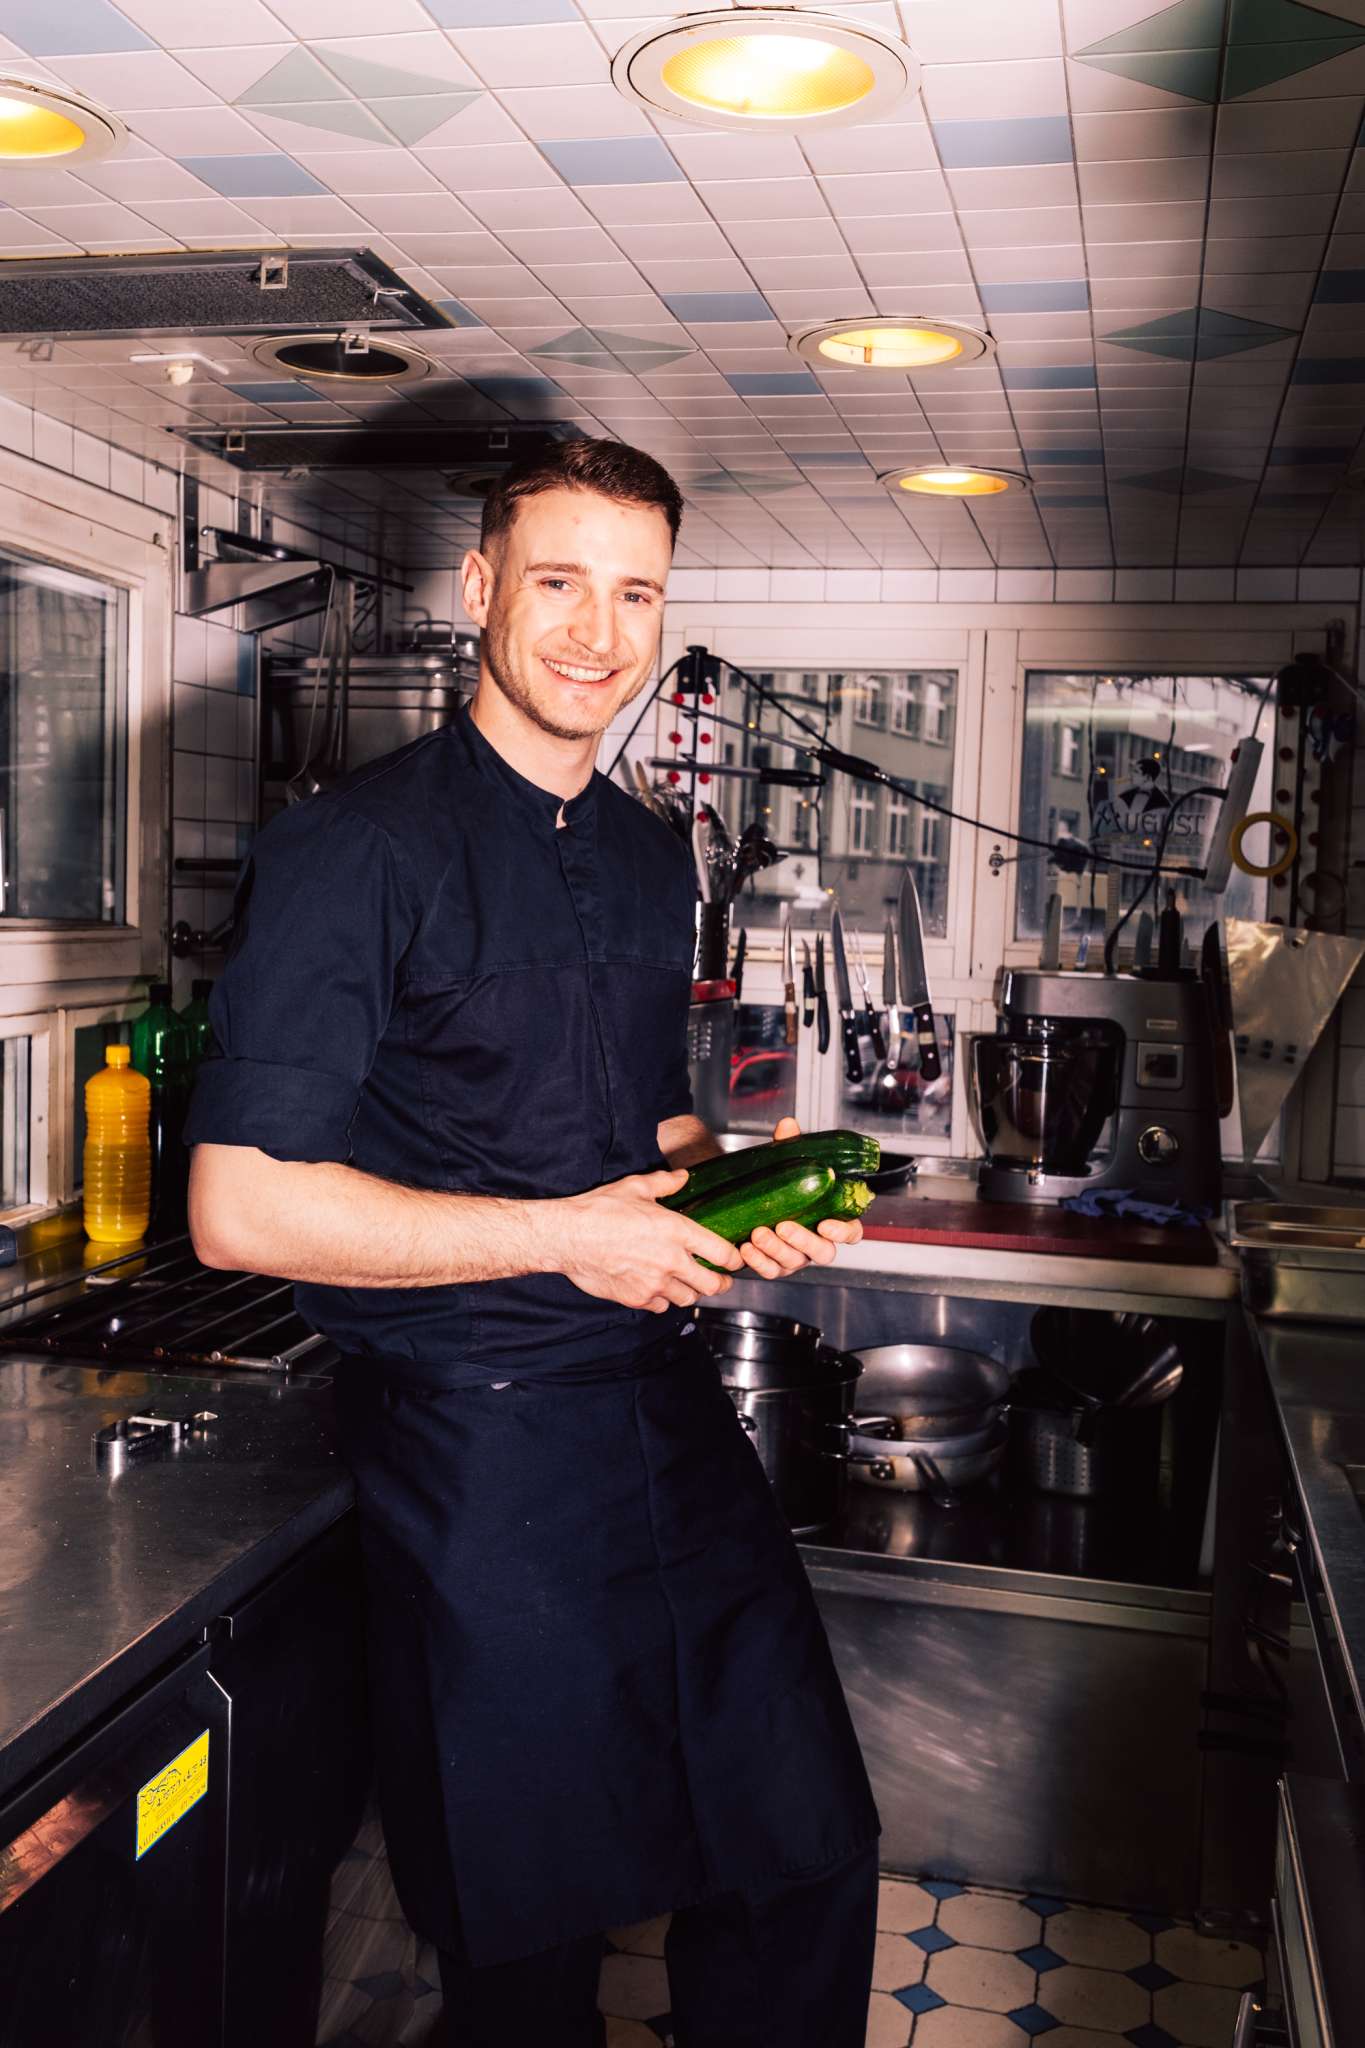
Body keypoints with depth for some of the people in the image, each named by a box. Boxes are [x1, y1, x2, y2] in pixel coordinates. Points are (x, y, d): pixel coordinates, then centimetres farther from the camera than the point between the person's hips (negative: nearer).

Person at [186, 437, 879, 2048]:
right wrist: (568, 1234, -16)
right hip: (480, 1445, -6)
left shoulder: (652, 858, 11)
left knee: (811, 1853, 12)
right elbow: (243, 1206, -16)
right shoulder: (354, 848, -12)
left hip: (669, 1411, 6)